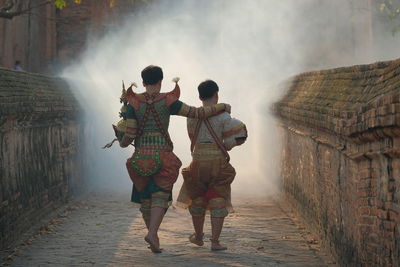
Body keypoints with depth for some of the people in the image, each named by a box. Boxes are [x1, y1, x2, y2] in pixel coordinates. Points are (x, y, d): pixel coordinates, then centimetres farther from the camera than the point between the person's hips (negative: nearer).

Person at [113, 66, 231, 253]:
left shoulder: (133, 103, -3)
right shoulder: (167, 101, -6)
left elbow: (129, 136, -6)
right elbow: (197, 113, -5)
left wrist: (122, 141, 18)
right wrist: (221, 107, 9)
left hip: (141, 156, 2)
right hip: (163, 156, -2)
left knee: (144, 197, 16)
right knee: (160, 197, -1)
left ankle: (153, 235, 25)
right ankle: (152, 234, -22)